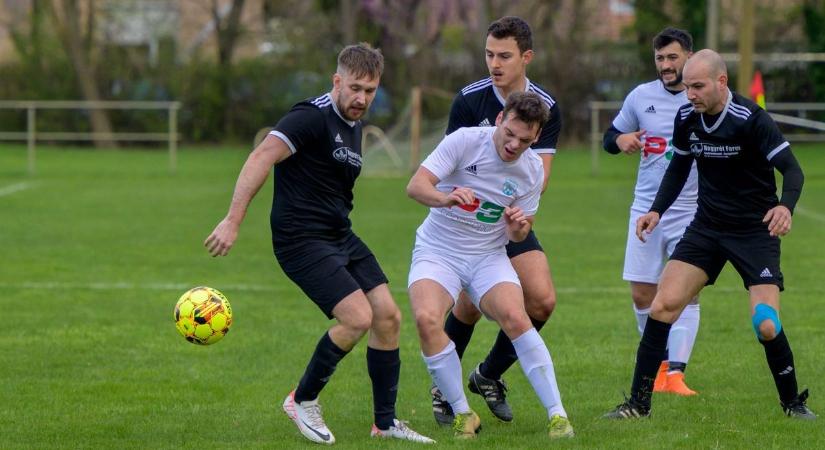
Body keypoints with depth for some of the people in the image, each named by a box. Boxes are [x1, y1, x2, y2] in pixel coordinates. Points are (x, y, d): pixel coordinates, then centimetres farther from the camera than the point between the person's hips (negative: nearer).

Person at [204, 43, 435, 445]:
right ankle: (302, 400, 2)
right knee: (357, 317, -19)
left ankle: (385, 423, 12)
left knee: (388, 317, 2)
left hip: (341, 237, 9)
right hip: (302, 241, -9)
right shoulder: (312, 117, -16)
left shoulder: (353, 126, 14)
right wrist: (233, 220, -31)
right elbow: (261, 158, -24)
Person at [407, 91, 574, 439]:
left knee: (515, 317, -25)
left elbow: (518, 236, 7)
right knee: (426, 318, -28)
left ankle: (557, 415, -17)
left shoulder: (532, 170, -4)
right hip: (437, 250, -2)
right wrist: (446, 198, -41)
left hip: (488, 255, 2)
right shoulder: (465, 141, -14)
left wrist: (518, 227, -18)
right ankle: (462, 414, -12)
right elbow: (416, 186, -20)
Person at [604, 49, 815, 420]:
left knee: (766, 326, -15)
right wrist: (657, 211, 2)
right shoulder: (686, 118, -1)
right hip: (706, 229, 5)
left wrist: (785, 206, -40)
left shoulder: (751, 119, -19)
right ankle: (638, 403, -1)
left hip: (755, 233, -5)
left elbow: (792, 170, -21)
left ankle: (792, 403, 10)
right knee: (663, 305, -9)